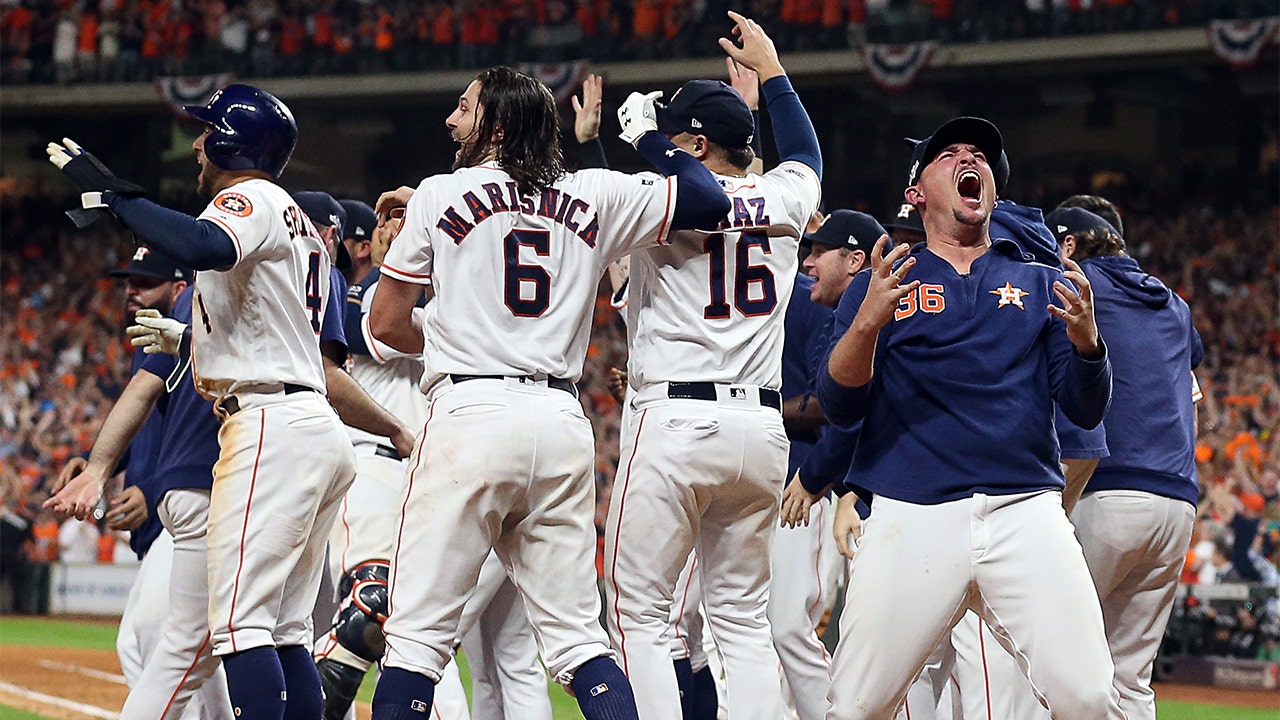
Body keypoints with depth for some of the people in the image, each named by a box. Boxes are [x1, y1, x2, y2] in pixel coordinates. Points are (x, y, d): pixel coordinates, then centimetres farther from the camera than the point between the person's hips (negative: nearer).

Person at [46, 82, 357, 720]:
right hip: (317, 429, 10)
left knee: (240, 621, -16)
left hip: (272, 426, -10)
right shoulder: (302, 226, 26)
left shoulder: (249, 199, -5)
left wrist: (112, 192, -20)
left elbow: (203, 248, -29)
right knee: (284, 634, 9)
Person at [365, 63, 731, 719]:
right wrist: (647, 135, 23)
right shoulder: (596, 197, 11)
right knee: (577, 635, 7)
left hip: (471, 413, -4)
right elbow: (708, 201, 11)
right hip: (563, 419, 4)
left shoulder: (439, 197, 5)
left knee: (418, 631, -3)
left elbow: (385, 324, 9)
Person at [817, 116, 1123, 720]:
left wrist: (1085, 341, -9)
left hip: (1027, 512, 1)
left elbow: (1086, 411, 12)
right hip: (911, 517, -1)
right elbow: (839, 407, 5)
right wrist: (868, 323, -14)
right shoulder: (882, 283, 16)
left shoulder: (1040, 285, 20)